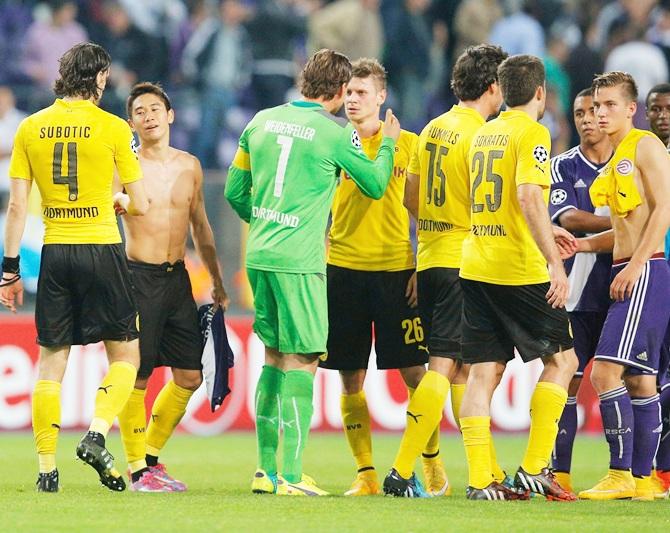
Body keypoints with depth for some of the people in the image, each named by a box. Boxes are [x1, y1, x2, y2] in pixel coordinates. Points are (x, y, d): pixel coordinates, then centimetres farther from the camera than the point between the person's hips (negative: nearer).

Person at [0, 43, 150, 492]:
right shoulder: (113, 128, -4)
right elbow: (141, 205, -1)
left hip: (55, 251, 3)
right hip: (102, 249, -3)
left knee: (51, 361, 8)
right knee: (126, 354, 9)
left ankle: (47, 468, 4)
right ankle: (97, 435, -11)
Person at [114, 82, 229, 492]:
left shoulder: (189, 166, 9)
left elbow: (200, 226, 19)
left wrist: (217, 282, 22)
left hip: (177, 276, 6)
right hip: (138, 276, -6)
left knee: (190, 376, 6)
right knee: (136, 377, -4)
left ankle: (152, 455, 22)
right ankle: (138, 470, 4)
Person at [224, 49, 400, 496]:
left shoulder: (263, 121, 10)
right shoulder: (337, 133, -7)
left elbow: (235, 192, 16)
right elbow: (375, 186, 8)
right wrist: (388, 144, 25)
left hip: (259, 255, 6)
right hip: (300, 259, -6)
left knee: (275, 356, 15)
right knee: (302, 360, -4)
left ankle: (265, 469, 16)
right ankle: (291, 475, -9)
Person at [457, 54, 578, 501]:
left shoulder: (483, 134, 16)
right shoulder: (532, 133, -8)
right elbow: (528, 197, -21)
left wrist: (547, 238, 35)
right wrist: (554, 263, -21)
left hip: (475, 267, 7)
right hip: (520, 271, -7)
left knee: (484, 372, 5)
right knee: (561, 360, 5)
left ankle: (481, 478, -1)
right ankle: (534, 469, -2)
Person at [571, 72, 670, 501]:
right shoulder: (617, 159, 20)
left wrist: (635, 265, -20)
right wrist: (583, 244, 10)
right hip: (627, 275, 10)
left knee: (605, 371, -15)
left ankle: (621, 475, -14)